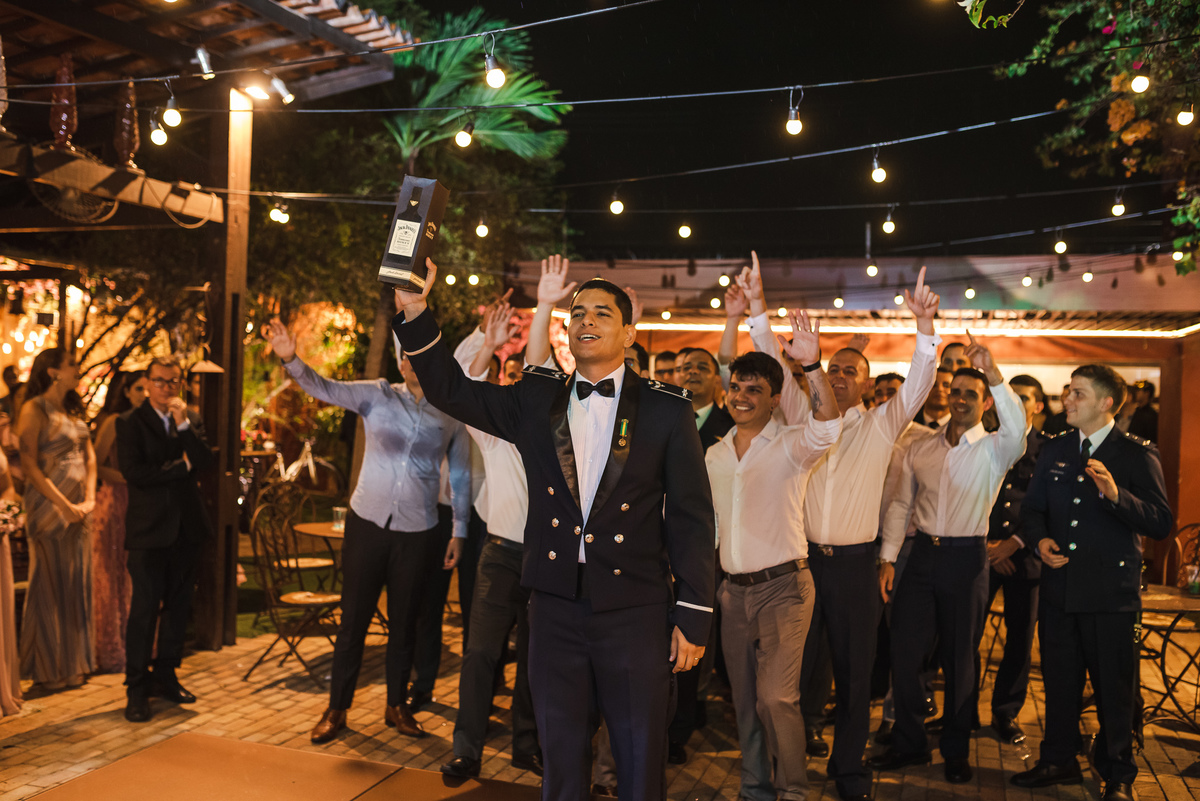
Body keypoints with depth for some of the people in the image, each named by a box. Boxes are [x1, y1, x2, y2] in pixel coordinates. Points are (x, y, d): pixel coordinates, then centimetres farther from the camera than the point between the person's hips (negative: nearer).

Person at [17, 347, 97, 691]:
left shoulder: (72, 412, 14)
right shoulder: (35, 409, -8)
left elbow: (89, 457, 12)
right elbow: (30, 465, -14)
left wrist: (89, 499, -3)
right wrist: (64, 506, -16)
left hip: (78, 509, 7)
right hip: (49, 506, -7)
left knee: (78, 585, 10)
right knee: (51, 585, 1)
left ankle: (75, 662, 21)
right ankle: (49, 669, 12)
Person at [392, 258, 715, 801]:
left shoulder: (667, 410, -2)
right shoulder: (535, 400, 7)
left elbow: (692, 518, -3)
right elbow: (452, 390, 3)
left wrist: (693, 616, -5)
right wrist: (415, 311, -11)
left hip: (635, 613, -2)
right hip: (555, 606, 3)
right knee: (560, 757, 17)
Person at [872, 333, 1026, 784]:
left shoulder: (994, 449, -3)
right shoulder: (921, 449, 8)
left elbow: (1016, 427, -27)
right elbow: (900, 505, 11)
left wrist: (992, 373, -36)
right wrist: (887, 557, 3)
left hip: (966, 560, -3)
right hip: (922, 556, 3)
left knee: (960, 658, 8)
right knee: (904, 653, 4)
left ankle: (956, 750, 26)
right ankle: (908, 744, 21)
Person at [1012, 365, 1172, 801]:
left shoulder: (1137, 455, -6)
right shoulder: (1054, 450, 9)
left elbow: (1161, 524, -13)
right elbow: (1032, 506, 16)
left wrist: (1116, 495, -28)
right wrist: (1041, 538, -4)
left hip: (1110, 591, -4)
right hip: (1060, 585, 4)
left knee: (1113, 687, 8)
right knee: (1060, 681, 15)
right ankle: (1058, 760, 31)